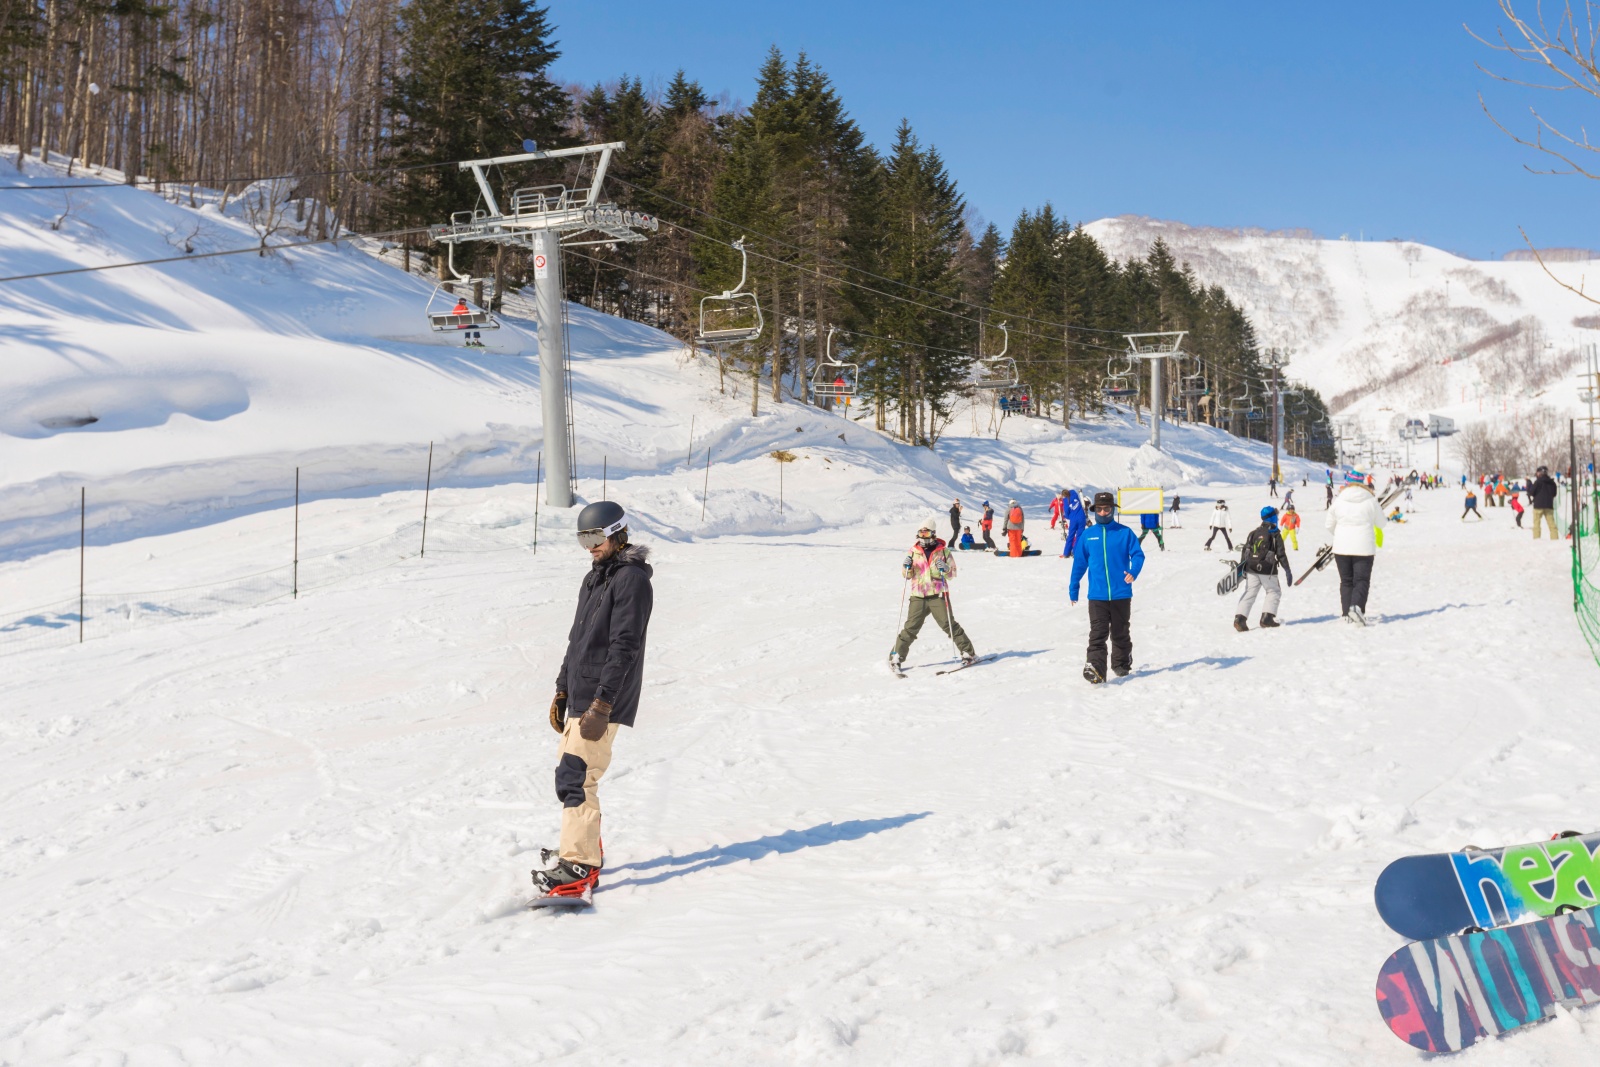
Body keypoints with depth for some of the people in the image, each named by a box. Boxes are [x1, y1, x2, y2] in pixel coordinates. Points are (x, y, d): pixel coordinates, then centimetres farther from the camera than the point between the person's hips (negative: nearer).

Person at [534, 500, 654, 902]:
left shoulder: (632, 579, -12)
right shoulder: (594, 578, 18)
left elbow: (624, 646, -19)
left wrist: (601, 705, -23)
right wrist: (562, 691, 21)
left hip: (604, 700, -9)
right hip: (580, 696, 9)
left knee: (574, 778, -15)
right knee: (574, 774, 15)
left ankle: (579, 867, -14)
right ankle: (586, 847, 29)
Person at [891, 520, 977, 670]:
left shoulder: (943, 551, 4)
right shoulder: (914, 552, 10)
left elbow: (953, 573, 6)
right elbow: (906, 575, 15)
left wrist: (945, 569, -15)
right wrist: (907, 567, -7)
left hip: (938, 595, -2)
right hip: (918, 596, 2)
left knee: (949, 624, -7)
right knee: (911, 628, -3)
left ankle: (968, 653, 1)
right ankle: (896, 656, 6)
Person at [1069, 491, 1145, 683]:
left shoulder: (1124, 532, 0)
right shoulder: (1087, 535, 5)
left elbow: (1138, 554, -3)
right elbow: (1079, 563, 11)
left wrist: (1133, 571, -24)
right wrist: (1073, 589, 12)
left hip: (1121, 594, 0)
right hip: (1097, 595, 0)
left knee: (1120, 633, 15)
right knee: (1098, 634, -10)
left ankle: (1121, 665, 32)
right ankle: (1094, 670, -17)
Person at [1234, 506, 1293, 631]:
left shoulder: (1253, 533, 11)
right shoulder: (1275, 535, -3)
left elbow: (1244, 551, 10)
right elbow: (1281, 555, -5)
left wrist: (1241, 567, 17)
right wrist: (1287, 571, 0)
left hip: (1251, 569, 4)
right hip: (1268, 570, -4)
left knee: (1249, 593, 4)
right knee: (1273, 592, 13)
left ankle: (1240, 618, -11)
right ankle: (1267, 618, 3)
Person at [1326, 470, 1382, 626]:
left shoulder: (1339, 501, -2)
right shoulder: (1370, 501, -4)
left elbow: (1329, 524, 9)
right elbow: (1380, 523, 10)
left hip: (1342, 547, 2)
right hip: (1364, 547, -2)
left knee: (1346, 581, 11)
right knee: (1362, 580, 1)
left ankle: (1347, 613, 8)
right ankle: (1356, 606, -23)